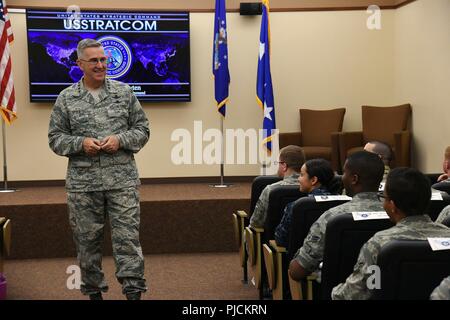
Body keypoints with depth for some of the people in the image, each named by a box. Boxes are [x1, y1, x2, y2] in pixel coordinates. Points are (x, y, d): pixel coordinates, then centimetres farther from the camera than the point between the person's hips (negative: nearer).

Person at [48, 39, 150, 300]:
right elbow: (55, 138, 7)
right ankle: (93, 290, 24)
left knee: (128, 237, -3)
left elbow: (142, 129, 9)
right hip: (82, 181, 1)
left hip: (123, 180, -1)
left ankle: (133, 291, 3)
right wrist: (80, 143, -11)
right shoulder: (66, 98, 5)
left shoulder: (124, 92, 6)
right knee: (87, 239, 9)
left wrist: (120, 139, -10)